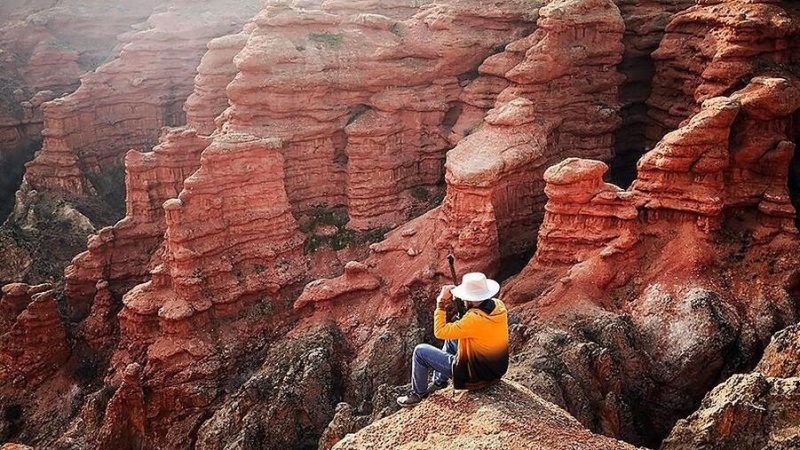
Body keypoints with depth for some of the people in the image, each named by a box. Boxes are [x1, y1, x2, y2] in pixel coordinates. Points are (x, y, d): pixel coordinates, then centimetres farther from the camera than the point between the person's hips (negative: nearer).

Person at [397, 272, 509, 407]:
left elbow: (440, 332, -24)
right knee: (451, 337, 27)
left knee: (420, 351, 3)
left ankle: (418, 394, 24)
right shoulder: (499, 305, -11)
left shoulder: (474, 319, -34)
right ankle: (439, 381, 39)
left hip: (475, 376, -8)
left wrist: (441, 303, -18)